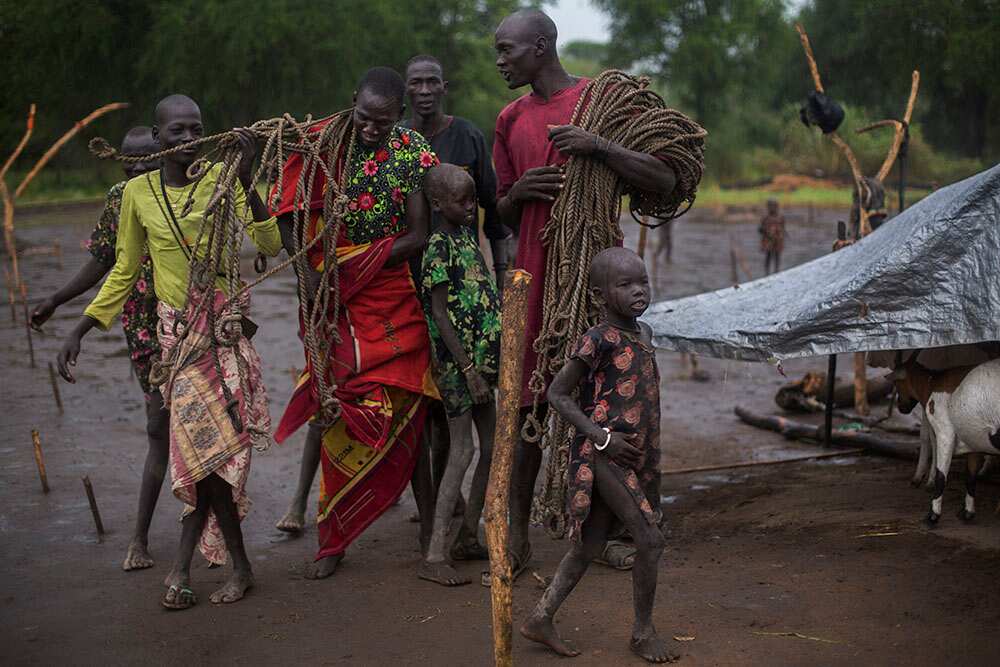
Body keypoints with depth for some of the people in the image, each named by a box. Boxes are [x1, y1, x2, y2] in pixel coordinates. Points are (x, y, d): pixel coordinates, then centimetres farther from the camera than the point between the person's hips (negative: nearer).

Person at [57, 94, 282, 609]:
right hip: (179, 330, 2)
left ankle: (182, 567, 10)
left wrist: (246, 178, -23)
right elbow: (124, 272, 13)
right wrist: (79, 331, 9)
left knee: (206, 448, -4)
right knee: (208, 445, -3)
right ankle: (240, 567, 9)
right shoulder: (138, 192, 4)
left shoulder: (221, 178, -3)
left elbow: (270, 246, -14)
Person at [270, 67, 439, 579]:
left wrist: (359, 267, -14)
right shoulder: (323, 142, -2)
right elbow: (291, 211, 1)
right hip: (332, 293, 1)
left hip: (392, 293, -1)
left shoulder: (414, 152, -5)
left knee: (400, 402, 0)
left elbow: (418, 236, -7)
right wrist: (306, 268, -10)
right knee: (330, 390, 0)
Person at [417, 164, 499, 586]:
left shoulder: (467, 236, 13)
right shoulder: (439, 247, -13)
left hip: (481, 357, 9)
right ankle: (434, 556, -7)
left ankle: (468, 537, 25)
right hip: (456, 361, -9)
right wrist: (469, 370, -19)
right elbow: (440, 314, -17)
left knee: (492, 447, 13)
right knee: (462, 451, -9)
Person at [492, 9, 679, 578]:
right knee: (527, 408, 1)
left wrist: (599, 146, -20)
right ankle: (519, 538, 10)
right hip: (535, 274, 3)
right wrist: (518, 192, -4)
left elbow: (666, 180, -9)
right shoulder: (511, 120, 12)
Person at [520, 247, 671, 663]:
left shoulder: (644, 333, 10)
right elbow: (558, 394, -12)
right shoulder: (598, 340, -14)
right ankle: (643, 631, 8)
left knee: (591, 546, 11)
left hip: (635, 456, 8)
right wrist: (601, 437, -17)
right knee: (651, 539, -8)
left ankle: (541, 618, 20)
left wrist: (649, 449, 19)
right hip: (602, 456, -8)